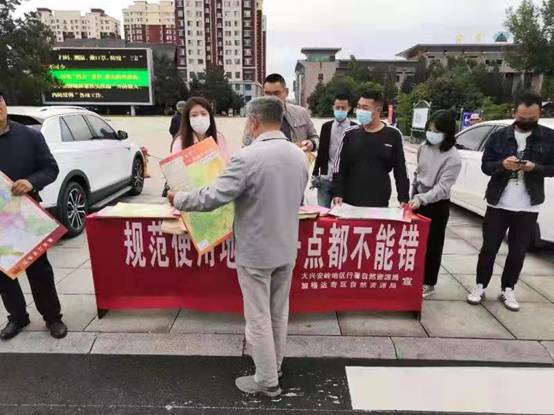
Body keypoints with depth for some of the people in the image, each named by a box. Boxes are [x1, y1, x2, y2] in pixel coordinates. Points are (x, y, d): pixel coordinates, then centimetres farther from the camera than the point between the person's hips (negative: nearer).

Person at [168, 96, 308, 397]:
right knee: (279, 313, 21)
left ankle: (267, 381, 25)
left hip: (255, 252, -7)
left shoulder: (247, 157, -22)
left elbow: (211, 198, -20)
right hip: (287, 250, 7)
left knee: (258, 318, 10)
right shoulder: (299, 156, 1)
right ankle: (274, 367, 40)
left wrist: (178, 200, -3)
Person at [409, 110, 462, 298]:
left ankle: (428, 284, 19)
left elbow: (442, 187, -23)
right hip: (417, 200, 6)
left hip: (437, 205, -6)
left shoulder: (453, 158, -18)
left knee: (432, 245, 6)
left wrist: (421, 199, -35)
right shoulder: (424, 147, 2)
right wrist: (412, 196, 13)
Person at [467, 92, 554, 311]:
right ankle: (480, 286, 21)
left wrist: (534, 167, -17)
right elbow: (485, 166, 1)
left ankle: (508, 290, 26)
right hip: (498, 203, 0)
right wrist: (502, 164, -20)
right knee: (489, 248, 6)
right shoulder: (499, 136, 0)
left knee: (518, 251, 10)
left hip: (528, 207, 1)